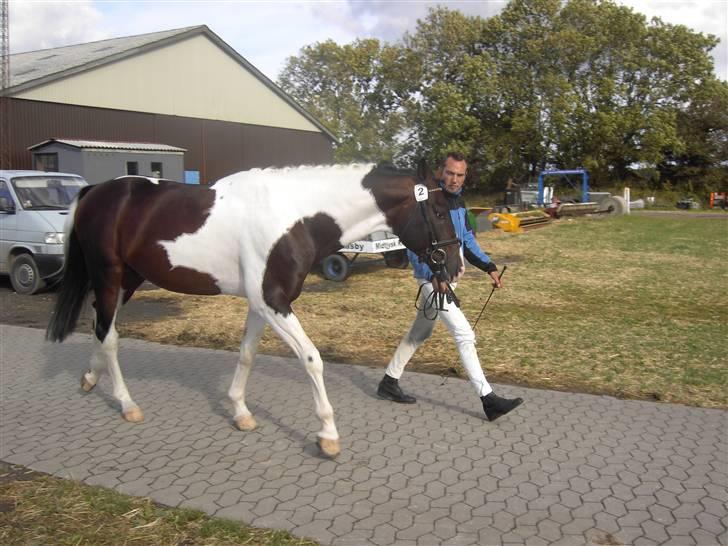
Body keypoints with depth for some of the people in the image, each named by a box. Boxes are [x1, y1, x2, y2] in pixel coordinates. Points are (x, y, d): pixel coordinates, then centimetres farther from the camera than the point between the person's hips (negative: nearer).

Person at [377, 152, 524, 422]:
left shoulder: (458, 201, 9)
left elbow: (467, 239, 16)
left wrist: (489, 267, 6)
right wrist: (433, 276, -31)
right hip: (433, 279, -9)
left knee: (420, 332, 18)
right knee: (464, 334, -11)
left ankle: (389, 382, 31)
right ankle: (488, 398, -5)